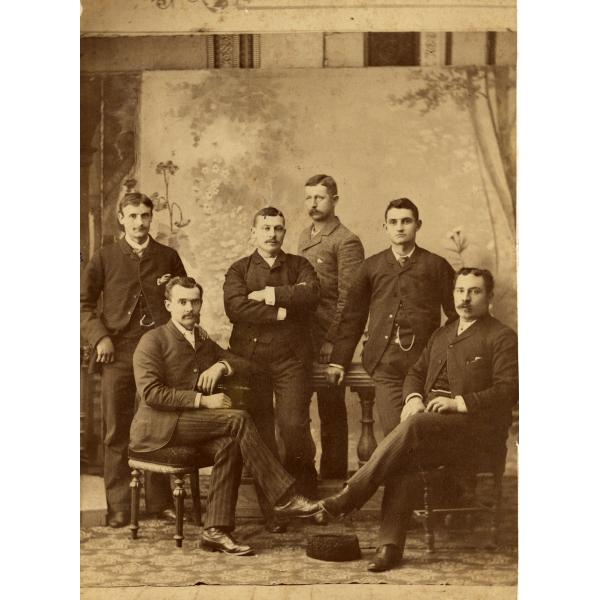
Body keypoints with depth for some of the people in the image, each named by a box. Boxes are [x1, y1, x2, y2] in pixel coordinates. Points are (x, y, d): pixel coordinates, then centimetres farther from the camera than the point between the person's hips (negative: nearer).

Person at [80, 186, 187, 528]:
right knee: (117, 432, 2)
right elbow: (85, 303, 8)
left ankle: (160, 502, 14)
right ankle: (119, 507, 9)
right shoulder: (106, 259, 7)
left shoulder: (168, 257, 11)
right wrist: (100, 337, -5)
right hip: (118, 354, -1)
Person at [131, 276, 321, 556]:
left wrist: (221, 366, -5)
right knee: (239, 419, -25)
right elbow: (151, 393, -15)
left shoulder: (204, 342, 20)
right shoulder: (152, 341, -2)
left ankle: (216, 529, -24)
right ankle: (283, 497, -22)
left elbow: (246, 364, 18)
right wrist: (203, 400, -20)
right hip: (159, 426, -6)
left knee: (229, 444, -28)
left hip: (194, 422, 6)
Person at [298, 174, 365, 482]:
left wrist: (332, 340, -17)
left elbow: (348, 298, -13)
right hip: (302, 336, 7)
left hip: (329, 339, -7)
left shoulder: (347, 242, -8)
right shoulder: (304, 237, 16)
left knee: (331, 411, 2)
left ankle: (333, 478, 11)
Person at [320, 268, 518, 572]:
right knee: (403, 456, -27)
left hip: (475, 425, -5)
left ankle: (348, 497, -29)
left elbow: (508, 389, -6)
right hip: (431, 421, 6)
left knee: (413, 426, -33)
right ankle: (390, 545, -29)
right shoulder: (441, 334, 26)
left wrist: (459, 402, -16)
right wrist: (413, 398, 1)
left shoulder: (502, 338, 4)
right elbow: (416, 373, 25)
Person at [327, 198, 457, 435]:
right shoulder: (371, 266, 15)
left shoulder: (436, 265, 9)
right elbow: (352, 316, 14)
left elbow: (456, 315, 10)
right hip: (384, 366, 1)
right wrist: (338, 361, 9)